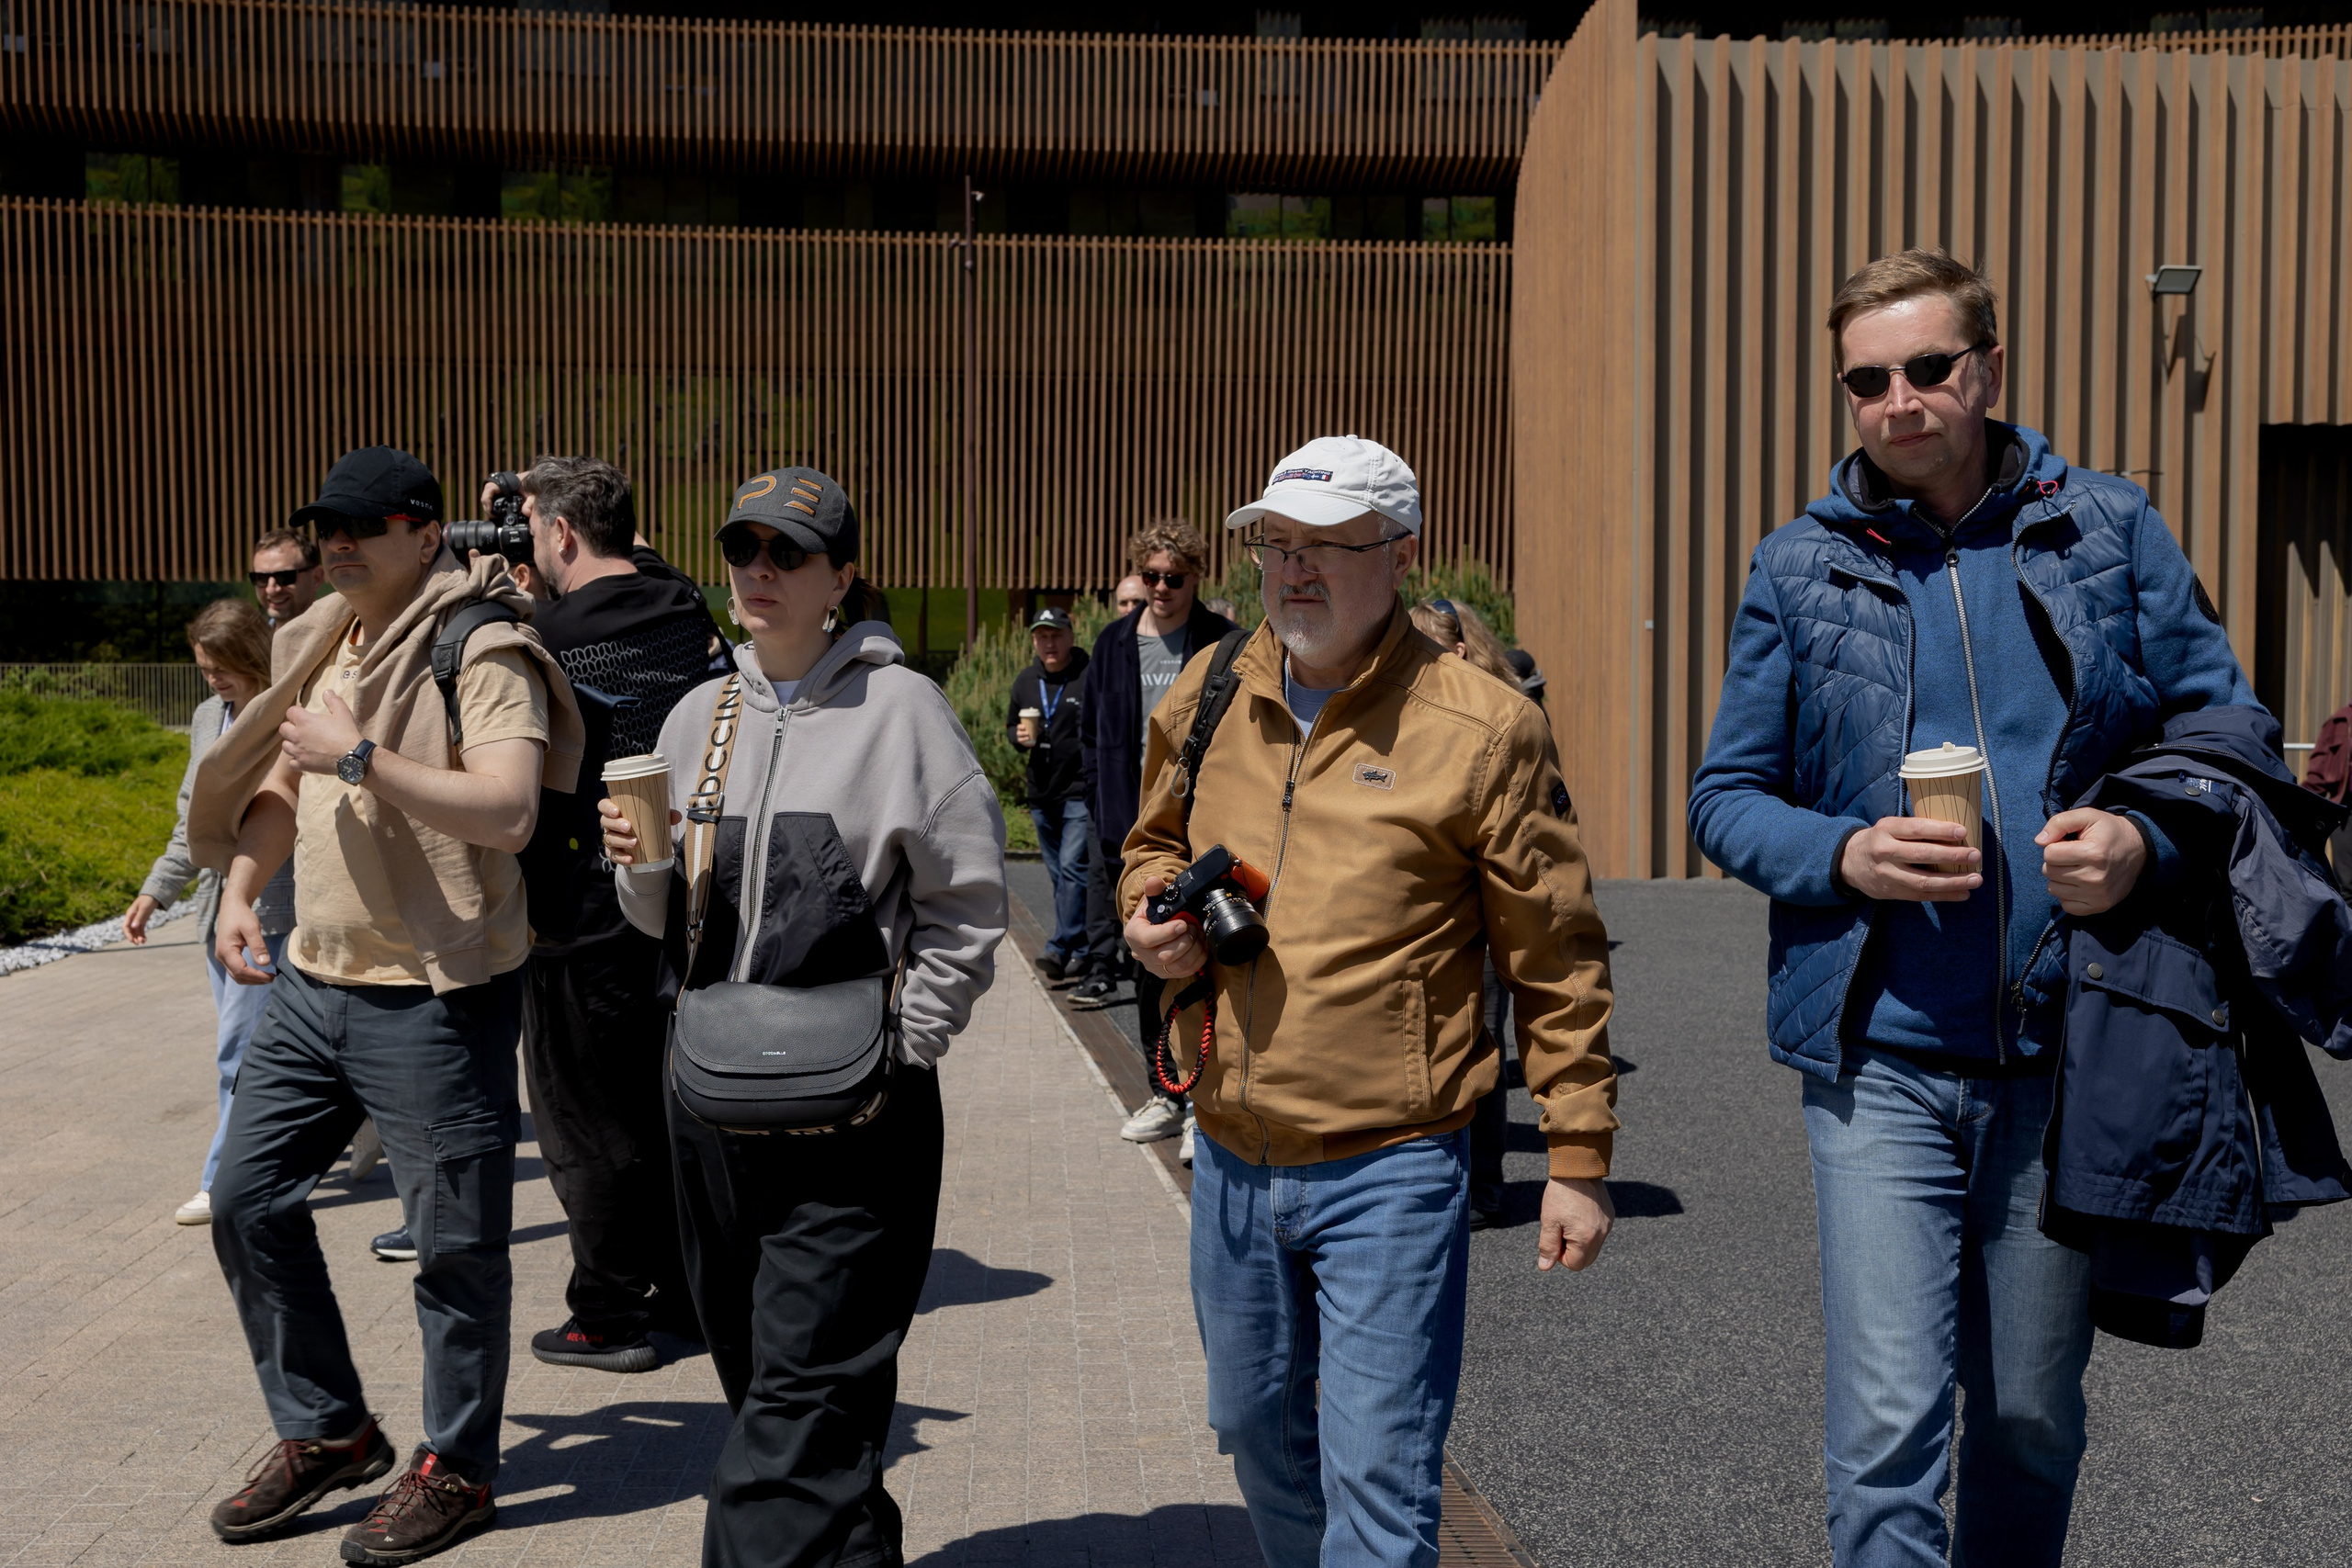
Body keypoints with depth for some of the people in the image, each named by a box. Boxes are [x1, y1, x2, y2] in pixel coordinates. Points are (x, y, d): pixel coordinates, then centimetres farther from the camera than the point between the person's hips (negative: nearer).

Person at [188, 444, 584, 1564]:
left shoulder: (481, 652, -13)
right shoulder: (322, 646, 13)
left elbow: (508, 811, -26)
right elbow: (281, 784, 24)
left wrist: (362, 756, -23)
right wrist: (240, 889, 9)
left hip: (437, 998, -8)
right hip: (314, 980, 9)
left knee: (455, 1246, 2)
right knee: (247, 1198, 13)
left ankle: (455, 1471, 20)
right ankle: (327, 1432, 29)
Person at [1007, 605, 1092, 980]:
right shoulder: (1026, 681, 11)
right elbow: (1010, 725, 23)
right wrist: (1020, 736, -2)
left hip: (1081, 793, -7)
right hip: (1042, 795, 7)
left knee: (1073, 868, -15)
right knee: (1059, 875, 12)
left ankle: (1061, 948, -17)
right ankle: (1080, 949, 22)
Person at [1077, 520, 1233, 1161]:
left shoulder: (1224, 646, -2)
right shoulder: (1114, 645, 9)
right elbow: (1093, 734, 14)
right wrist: (1104, 812, 8)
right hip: (1133, 831, 5)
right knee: (1149, 961, 12)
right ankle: (1167, 1091, 23)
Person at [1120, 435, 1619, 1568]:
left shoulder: (1479, 726, -11)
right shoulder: (1205, 701, 3)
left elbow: (1556, 958, -7)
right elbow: (1155, 841, 22)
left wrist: (1578, 1156, -6)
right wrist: (1146, 913, -2)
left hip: (1389, 1173, -5)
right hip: (1231, 1162, 6)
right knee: (1257, 1435, 23)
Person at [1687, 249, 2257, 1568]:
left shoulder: (2111, 530, 4)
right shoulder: (1800, 567, 4)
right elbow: (1727, 796, 6)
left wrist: (2144, 842, -14)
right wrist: (1846, 856, -14)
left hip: (2068, 1052, 1)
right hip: (1881, 1055, -1)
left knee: (2034, 1426, 16)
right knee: (1888, 1427, -7)